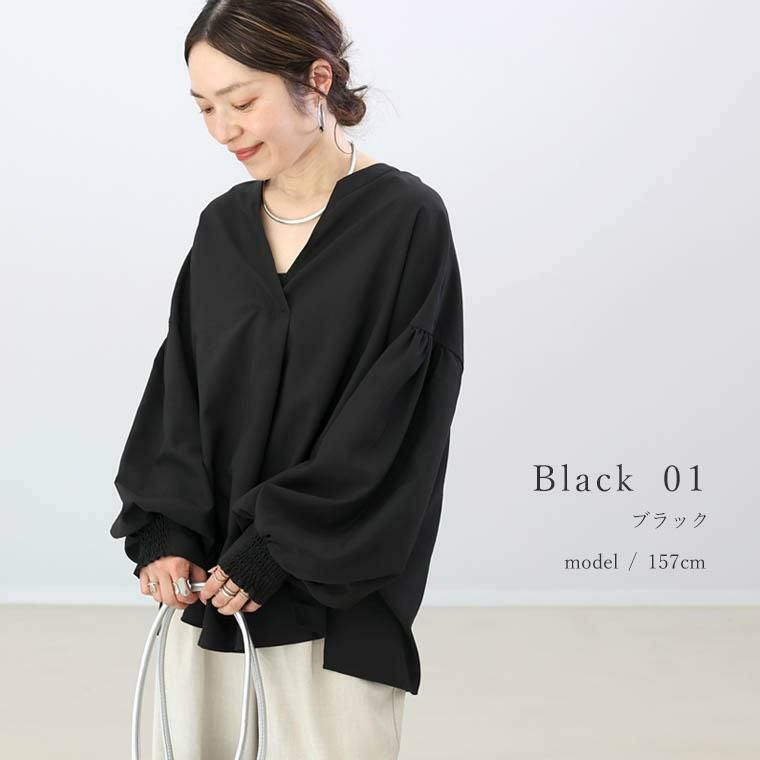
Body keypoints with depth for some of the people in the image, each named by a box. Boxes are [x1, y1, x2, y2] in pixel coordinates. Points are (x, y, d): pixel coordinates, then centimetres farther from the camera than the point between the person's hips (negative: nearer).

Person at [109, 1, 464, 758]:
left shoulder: (408, 220, -8)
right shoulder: (222, 226, 9)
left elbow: (389, 417, -12)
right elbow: (178, 390, 9)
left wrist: (274, 553, -14)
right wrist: (165, 531, -6)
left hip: (335, 601, -5)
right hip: (209, 585, 5)